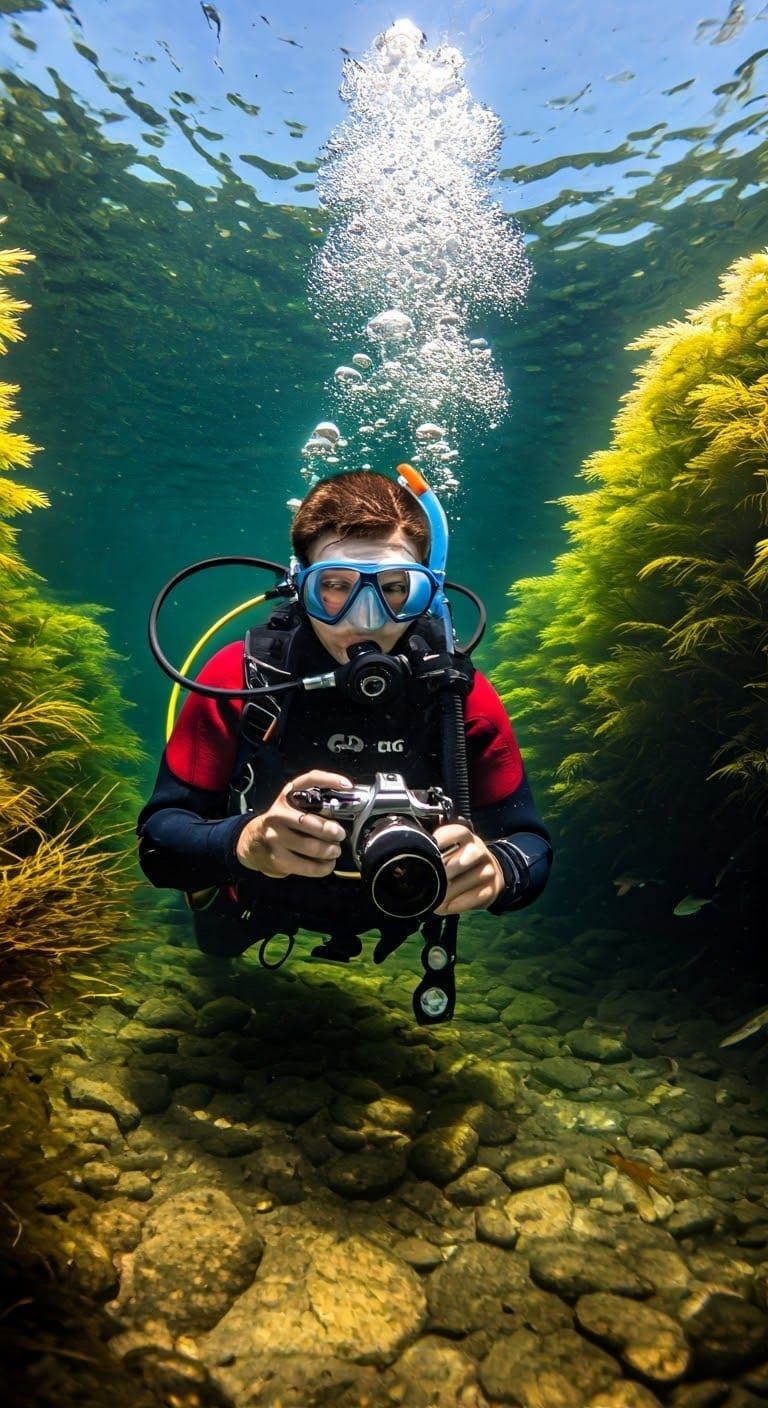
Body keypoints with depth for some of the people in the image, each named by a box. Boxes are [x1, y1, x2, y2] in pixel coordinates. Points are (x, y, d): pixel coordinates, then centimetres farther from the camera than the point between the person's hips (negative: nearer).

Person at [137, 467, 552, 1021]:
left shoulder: (461, 694, -22)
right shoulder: (241, 678, -26)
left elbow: (531, 846, -17)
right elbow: (158, 840, -26)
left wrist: (496, 869, -42)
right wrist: (245, 841, -48)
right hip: (252, 945, 0)